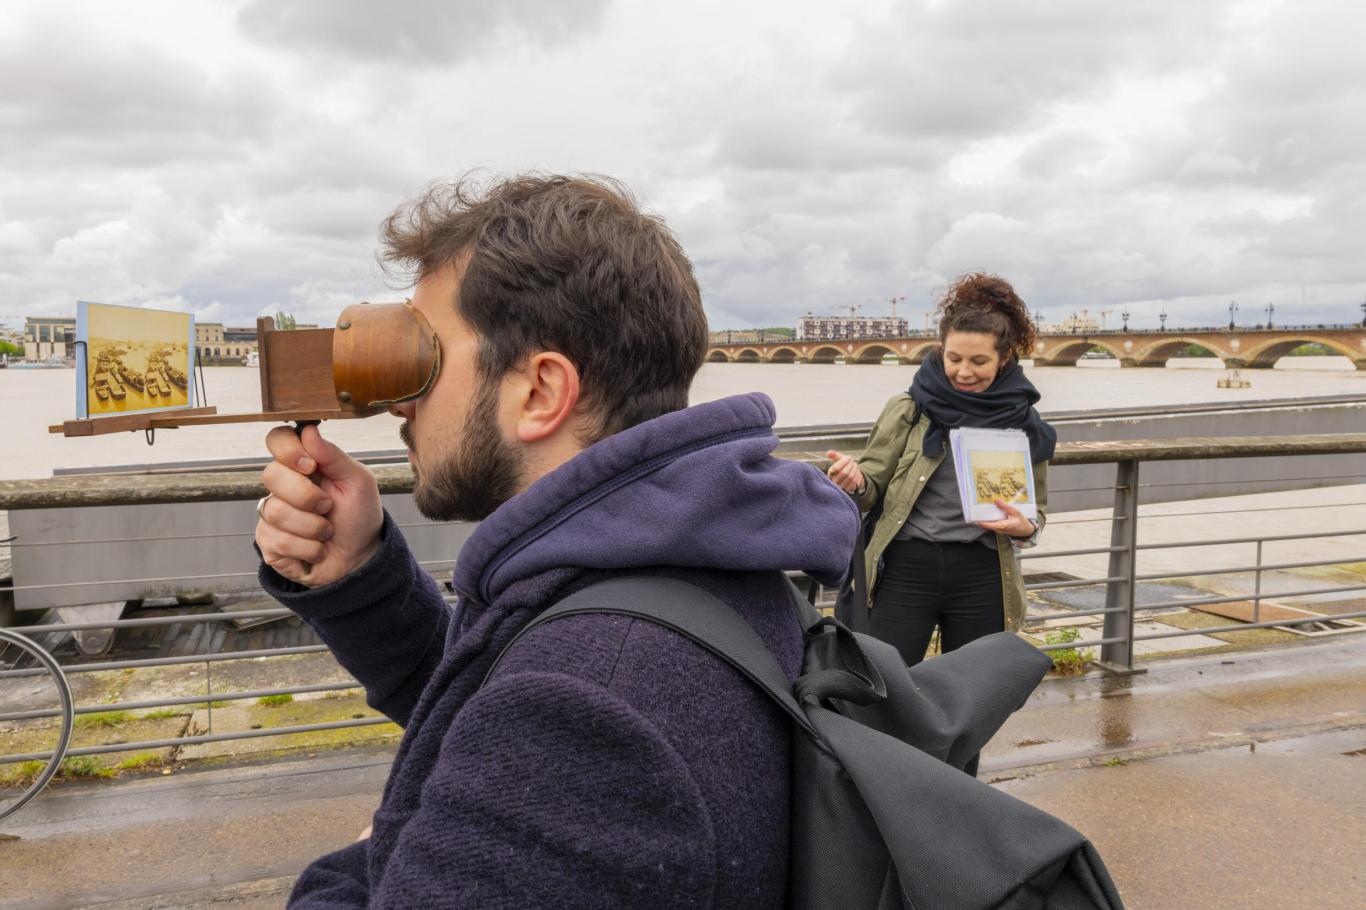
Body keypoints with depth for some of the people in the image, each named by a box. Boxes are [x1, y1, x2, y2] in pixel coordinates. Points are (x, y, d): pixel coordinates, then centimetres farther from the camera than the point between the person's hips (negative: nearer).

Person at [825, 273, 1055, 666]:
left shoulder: (1023, 424, 3)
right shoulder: (908, 409, -3)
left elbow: (1036, 510, 13)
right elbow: (873, 487, 0)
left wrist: (1025, 528, -10)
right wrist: (855, 481, -23)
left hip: (981, 576, 2)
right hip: (905, 567, -2)